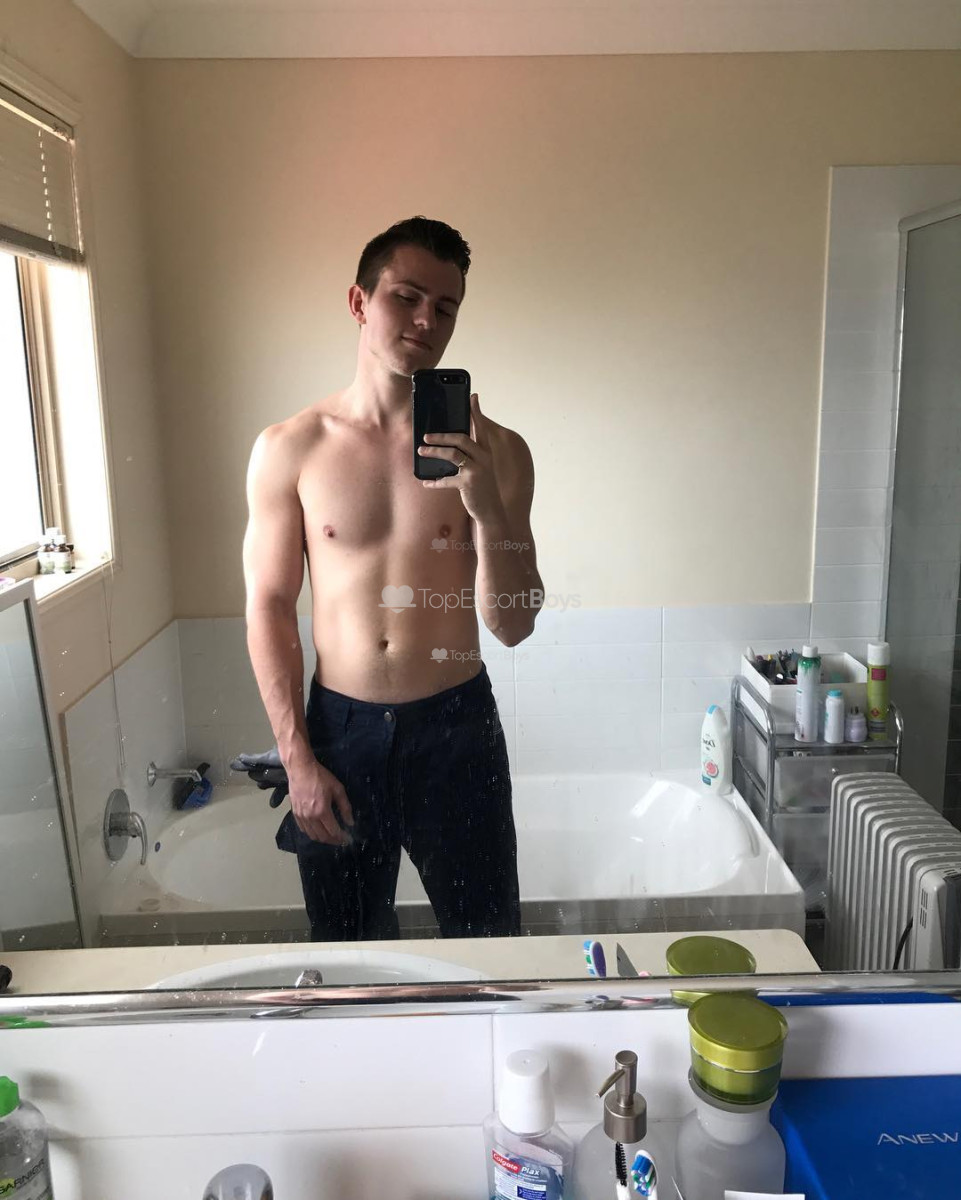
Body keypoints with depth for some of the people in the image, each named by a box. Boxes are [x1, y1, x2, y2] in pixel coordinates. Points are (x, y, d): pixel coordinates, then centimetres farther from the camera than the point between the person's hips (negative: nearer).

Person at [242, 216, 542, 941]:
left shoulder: (495, 451, -5)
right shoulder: (290, 449, -5)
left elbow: (513, 627, -7)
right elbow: (270, 608, -1)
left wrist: (488, 508, -24)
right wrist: (297, 759, -5)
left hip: (456, 725, 0)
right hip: (339, 726, 1)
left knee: (489, 941, 13)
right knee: (348, 948, 18)